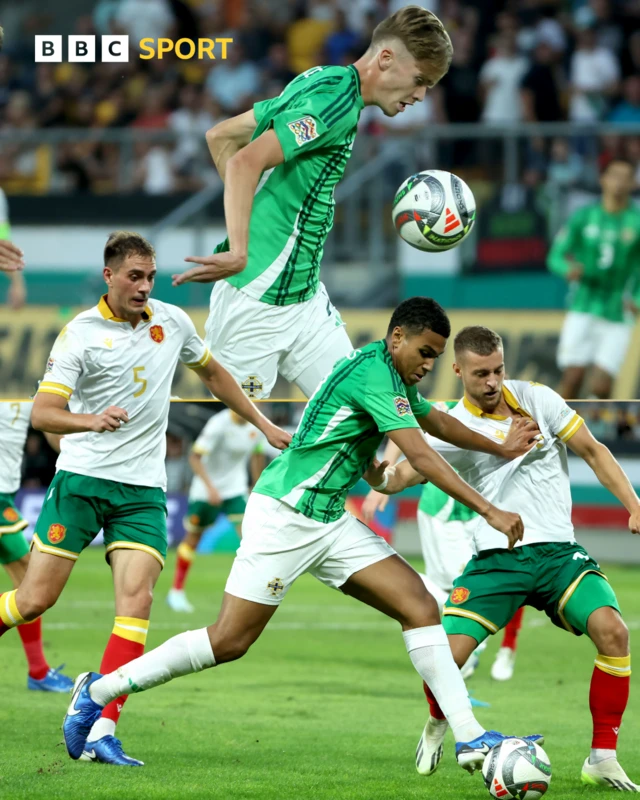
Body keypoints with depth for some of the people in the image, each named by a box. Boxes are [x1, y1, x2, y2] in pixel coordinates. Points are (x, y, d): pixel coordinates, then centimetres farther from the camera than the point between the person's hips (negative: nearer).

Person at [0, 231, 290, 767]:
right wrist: (93, 421, -35)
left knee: (136, 597, -15)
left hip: (143, 487, 3)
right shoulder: (80, 334, -7)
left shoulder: (172, 321, 6)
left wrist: (265, 426, 25)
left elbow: (213, 373, 25)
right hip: (81, 478, -3)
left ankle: (103, 732, -20)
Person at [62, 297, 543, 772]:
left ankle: (469, 737, -9)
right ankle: (98, 692, 6)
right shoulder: (373, 374, -17)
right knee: (228, 642, -8)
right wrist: (489, 510, -24)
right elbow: (421, 456, -24)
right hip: (284, 515, -10)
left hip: (330, 523, 10)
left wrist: (502, 448, 41)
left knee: (419, 605, -6)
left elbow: (437, 420, 34)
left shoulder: (393, 376, 13)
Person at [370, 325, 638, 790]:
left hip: (558, 551, 1)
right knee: (446, 656, -16)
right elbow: (406, 472, -11)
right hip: (497, 558, -1)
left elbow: (593, 451, 8)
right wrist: (381, 477, -35)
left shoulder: (537, 400, 3)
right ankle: (438, 726, 21)